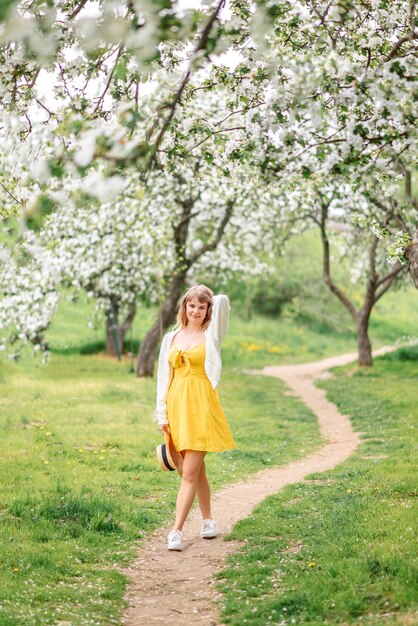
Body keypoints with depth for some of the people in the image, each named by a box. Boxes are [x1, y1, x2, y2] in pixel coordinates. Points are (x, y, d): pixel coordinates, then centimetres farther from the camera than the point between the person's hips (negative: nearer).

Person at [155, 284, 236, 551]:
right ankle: (208, 520, 28)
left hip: (201, 406, -4)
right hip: (177, 406, 4)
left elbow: (223, 300, -13)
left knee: (190, 472, -8)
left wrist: (212, 302, 9)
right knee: (197, 469, 15)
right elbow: (164, 377, 12)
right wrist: (162, 413, 7)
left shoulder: (211, 334, 1)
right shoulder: (171, 338, 12)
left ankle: (177, 530, -8)